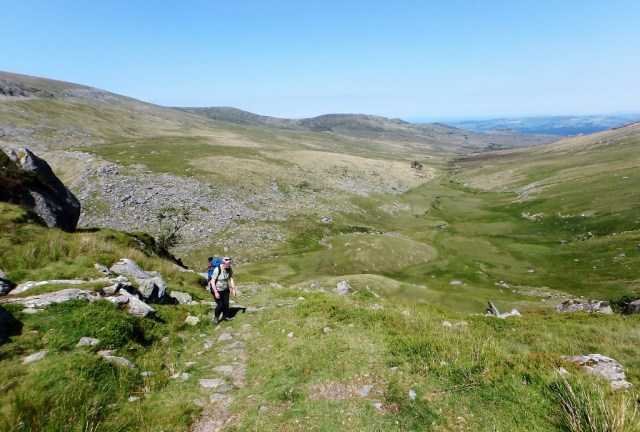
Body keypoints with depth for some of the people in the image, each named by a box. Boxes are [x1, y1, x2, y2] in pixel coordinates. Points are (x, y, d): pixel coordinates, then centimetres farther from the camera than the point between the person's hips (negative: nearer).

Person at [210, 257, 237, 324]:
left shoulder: (229, 269, -9)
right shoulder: (217, 270, -26)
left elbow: (231, 279, 3)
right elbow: (212, 282, -22)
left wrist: (234, 289, -1)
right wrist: (216, 292, -23)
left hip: (225, 289, 5)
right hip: (217, 290, -5)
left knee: (226, 304, 5)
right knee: (220, 305, -7)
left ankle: (225, 316, 27)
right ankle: (216, 317, 18)